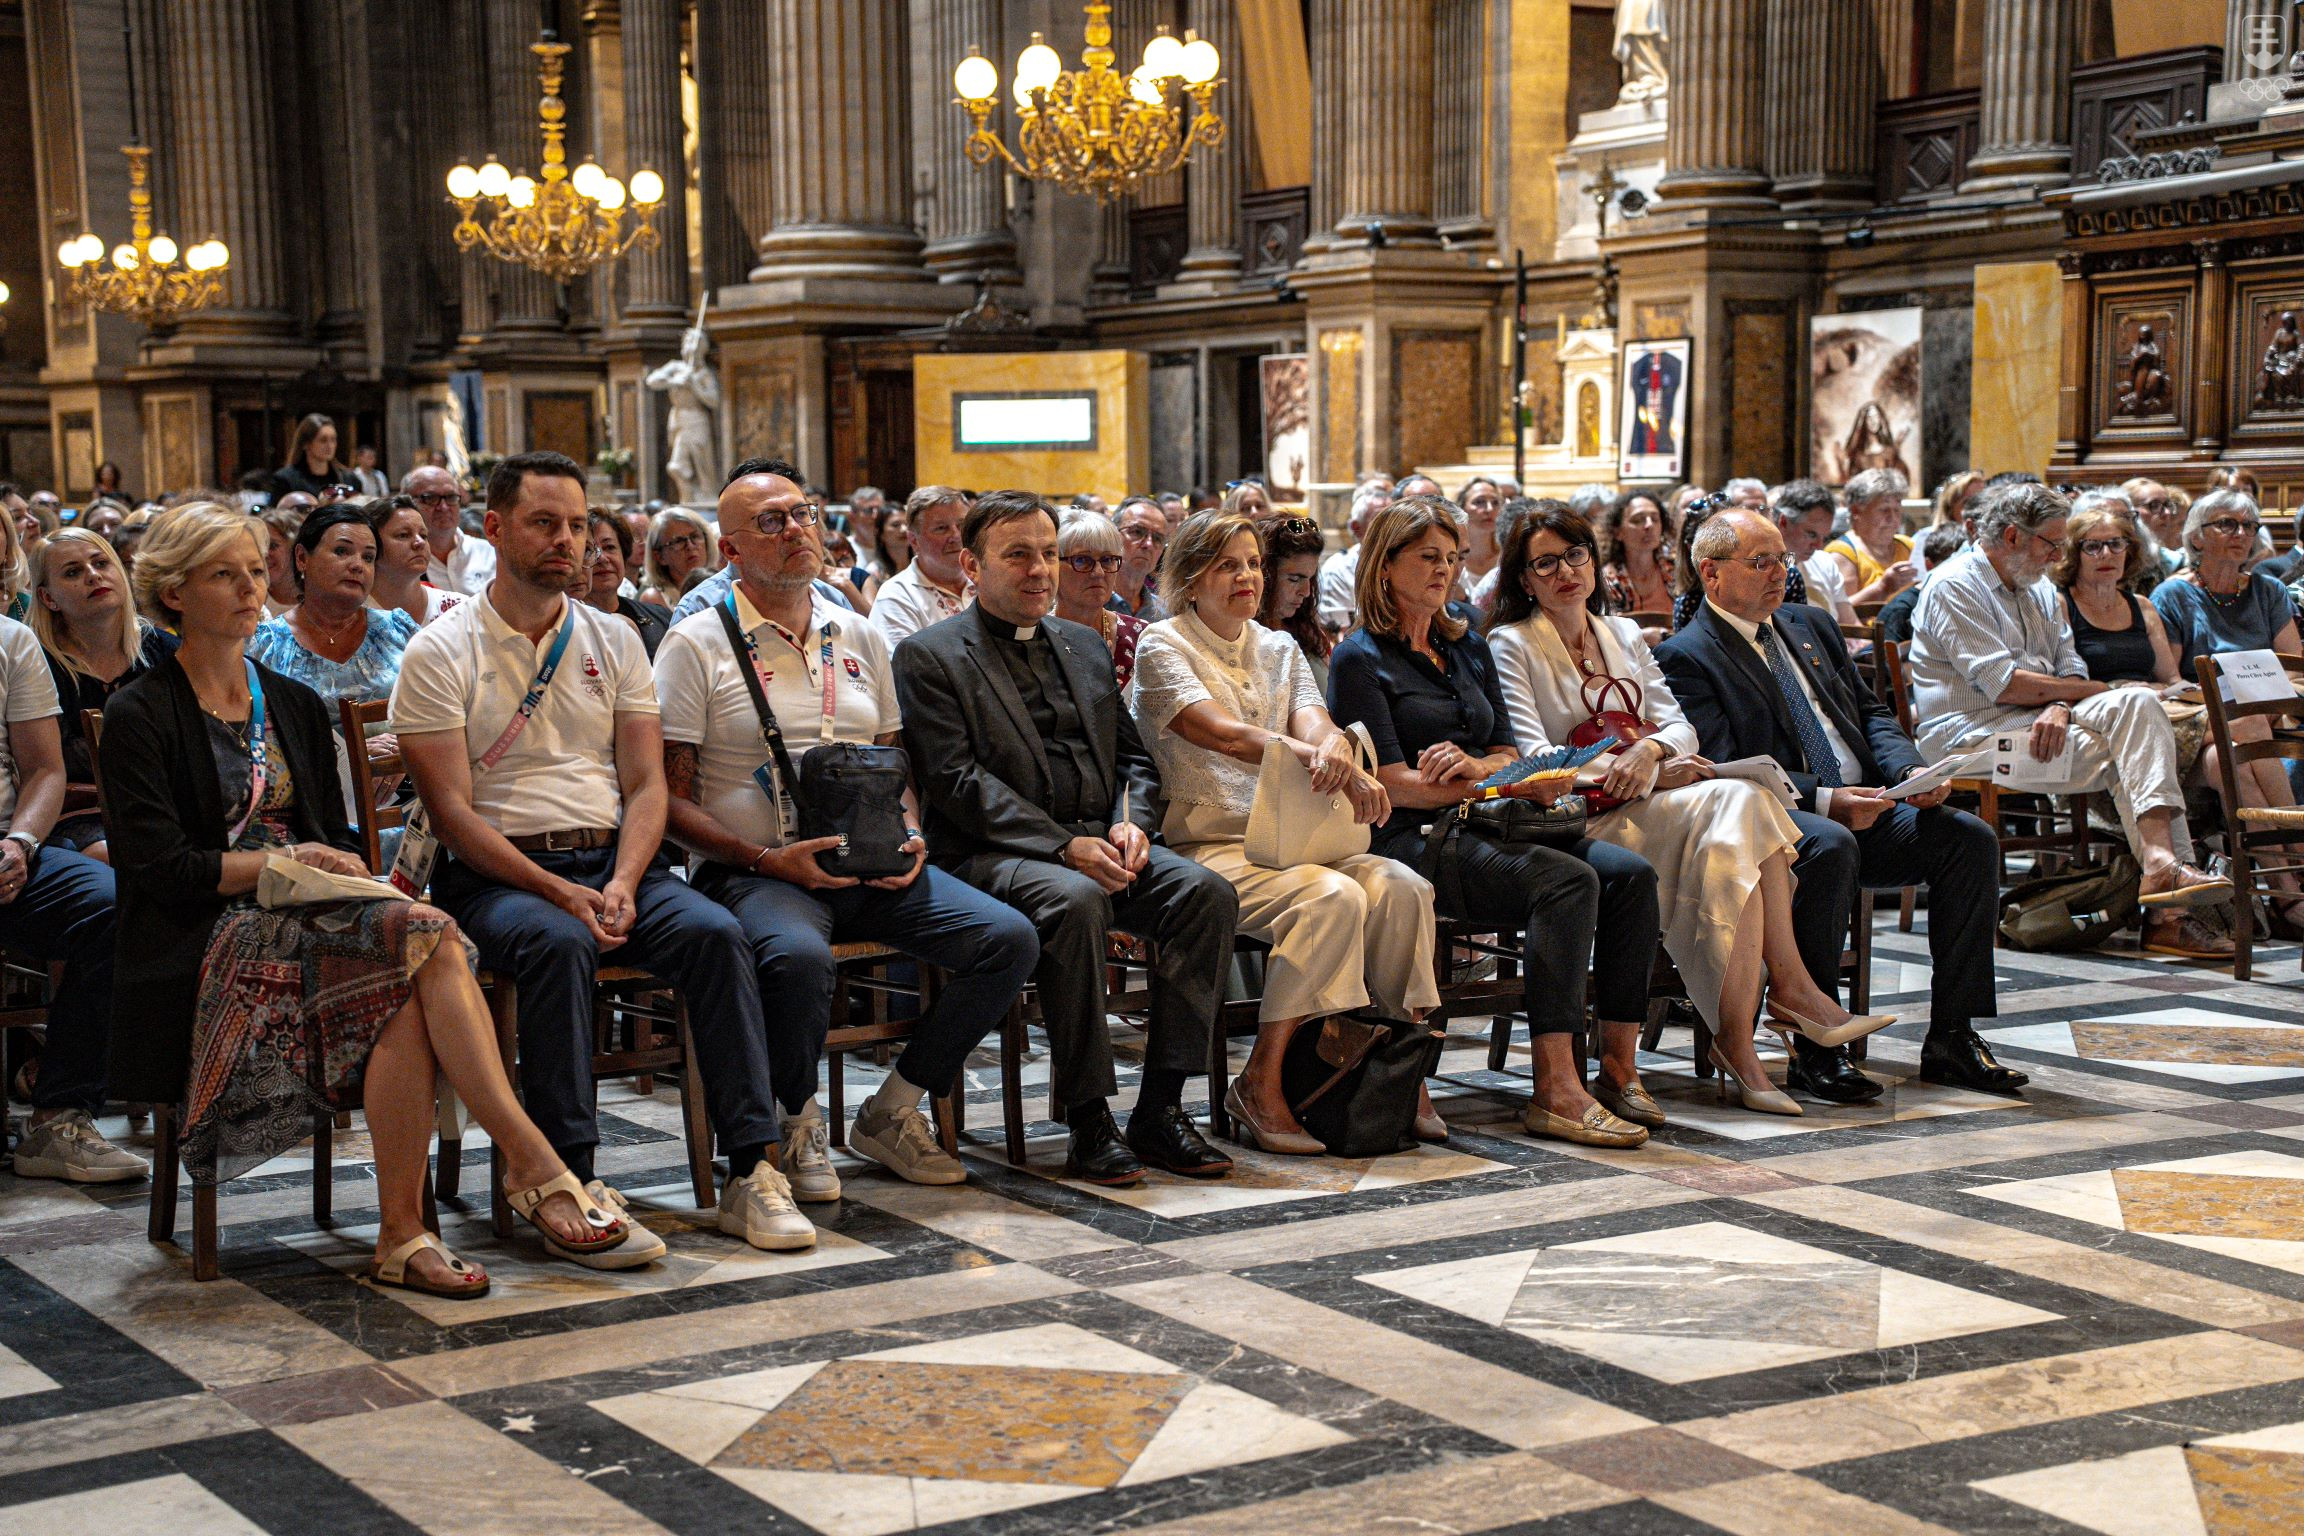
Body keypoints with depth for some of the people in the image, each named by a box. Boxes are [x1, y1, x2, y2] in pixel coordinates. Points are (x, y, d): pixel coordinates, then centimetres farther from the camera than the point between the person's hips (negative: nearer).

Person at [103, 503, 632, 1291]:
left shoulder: (295, 706, 22)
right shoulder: (140, 716, 3)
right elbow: (162, 867, -7)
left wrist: (341, 868, -4)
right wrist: (287, 861, -13)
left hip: (306, 921, 5)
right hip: (206, 944, -5)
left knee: (407, 995, -33)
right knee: (422, 935, -32)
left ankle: (402, 1234, -34)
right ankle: (534, 1162, -36)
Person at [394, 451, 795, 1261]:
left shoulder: (613, 640, 15)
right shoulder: (440, 653, 1)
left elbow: (646, 785, 8)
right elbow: (452, 813, -7)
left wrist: (622, 885, -12)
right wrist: (559, 892, -18)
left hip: (614, 863, 4)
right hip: (495, 874, -4)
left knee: (715, 931, -25)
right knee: (557, 943, -36)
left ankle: (751, 1171, -24)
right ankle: (573, 1182, -34)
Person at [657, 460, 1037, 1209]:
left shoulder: (858, 637, 18)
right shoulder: (698, 644, 0)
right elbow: (671, 796, -4)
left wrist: (909, 836, 1)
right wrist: (767, 860, -17)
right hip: (756, 871, -5)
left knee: (1009, 938, -15)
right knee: (800, 958, -39)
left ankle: (890, 1113, 2)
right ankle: (799, 1124, -7)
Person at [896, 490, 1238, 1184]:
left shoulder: (1085, 645, 22)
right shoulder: (929, 657, 1)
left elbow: (1132, 756, 21)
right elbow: (958, 781, -10)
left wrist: (1130, 825, -3)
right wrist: (1065, 845, -20)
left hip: (1098, 843, 6)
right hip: (993, 854, -6)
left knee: (1205, 890, -21)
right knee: (1074, 900, -37)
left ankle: (1160, 1107, -19)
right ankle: (1087, 1121, -28)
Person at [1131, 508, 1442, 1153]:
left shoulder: (1280, 650, 19)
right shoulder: (1162, 646, 0)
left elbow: (1313, 724, -1)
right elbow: (1222, 734, -17)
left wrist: (1333, 749, -28)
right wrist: (1323, 760, -32)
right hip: (1207, 845, -6)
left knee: (1401, 887, -22)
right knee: (1331, 897, -32)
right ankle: (1260, 1084, -22)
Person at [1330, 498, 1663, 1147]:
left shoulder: (1468, 645, 21)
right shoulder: (1360, 659, 0)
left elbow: (1507, 753, 17)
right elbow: (1393, 782, -9)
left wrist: (1474, 766, -7)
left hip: (1483, 828, 7)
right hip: (1410, 840, -7)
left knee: (1630, 872, -18)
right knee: (1568, 879, -31)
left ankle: (1619, 1068, -17)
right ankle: (1556, 1090, -35)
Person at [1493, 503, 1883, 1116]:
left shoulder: (1623, 634, 22)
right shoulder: (1512, 645, 4)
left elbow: (1679, 724, 12)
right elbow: (1534, 755, -8)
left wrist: (1650, 750, -13)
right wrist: (1640, 770, -16)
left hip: (1650, 801, 6)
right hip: (1583, 818, -6)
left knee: (1737, 821, -29)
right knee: (1741, 800, -28)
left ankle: (1737, 1038, -32)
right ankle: (1789, 986, -28)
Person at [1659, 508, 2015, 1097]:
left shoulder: (1811, 625, 21)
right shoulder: (1686, 657, -3)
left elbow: (1871, 712, 20)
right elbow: (1724, 771, -13)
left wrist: (1911, 771, -2)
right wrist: (1823, 802, -24)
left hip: (1867, 806, 7)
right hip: (1785, 819, -7)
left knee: (1972, 839, -15)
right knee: (1832, 848, -38)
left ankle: (1951, 1038, -11)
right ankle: (1813, 1046, -28)